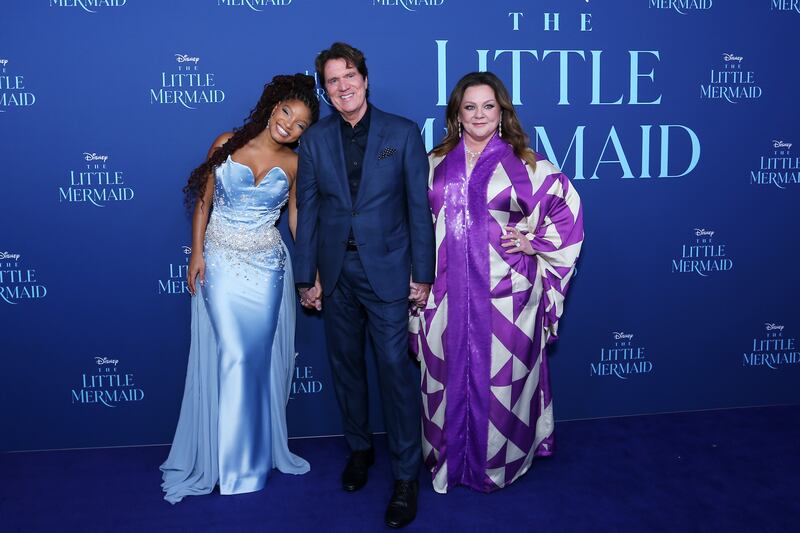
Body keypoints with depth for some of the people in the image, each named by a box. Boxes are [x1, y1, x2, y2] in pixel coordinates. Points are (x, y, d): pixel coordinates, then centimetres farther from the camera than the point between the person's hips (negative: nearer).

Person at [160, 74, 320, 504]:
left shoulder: (293, 164, 2)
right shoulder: (226, 144, -2)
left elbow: (297, 216, 8)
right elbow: (203, 199, 3)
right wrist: (197, 252, -3)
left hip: (267, 266, 1)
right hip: (220, 263, -1)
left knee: (260, 356, 5)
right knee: (233, 355, -4)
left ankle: (259, 448, 25)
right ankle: (233, 460, 12)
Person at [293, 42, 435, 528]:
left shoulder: (403, 133, -2)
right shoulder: (315, 140, 5)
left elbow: (419, 206, -3)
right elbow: (307, 211, 5)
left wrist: (422, 273, -5)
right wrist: (306, 276, 3)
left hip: (387, 269, -3)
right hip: (336, 272, 3)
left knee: (396, 367, -4)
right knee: (346, 365, 14)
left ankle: (406, 474, 10)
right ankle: (359, 447, 35)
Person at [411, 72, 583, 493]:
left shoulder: (525, 164, 2)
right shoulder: (436, 163, 9)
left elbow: (568, 207, 5)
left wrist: (535, 242, -4)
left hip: (505, 294, -2)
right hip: (446, 295, 3)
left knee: (499, 376, 5)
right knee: (448, 376, 9)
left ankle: (497, 461, 24)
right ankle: (448, 458, 27)